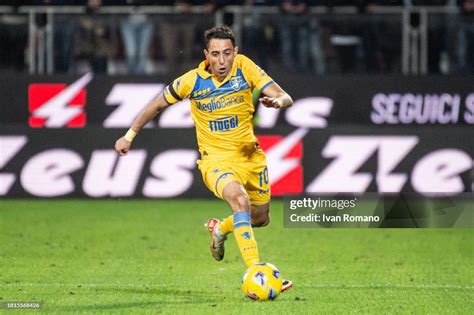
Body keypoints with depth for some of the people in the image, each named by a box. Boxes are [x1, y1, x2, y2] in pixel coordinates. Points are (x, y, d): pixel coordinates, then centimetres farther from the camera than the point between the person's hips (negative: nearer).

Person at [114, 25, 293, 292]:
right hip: (216, 158, -4)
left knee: (261, 218, 17)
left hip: (251, 156, 4)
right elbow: (158, 105, 3)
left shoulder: (245, 67, -10)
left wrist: (278, 101, -36)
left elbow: (286, 97, -12)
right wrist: (130, 135, 7)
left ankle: (220, 230, 50)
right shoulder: (193, 81, -13)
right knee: (240, 200, -33)